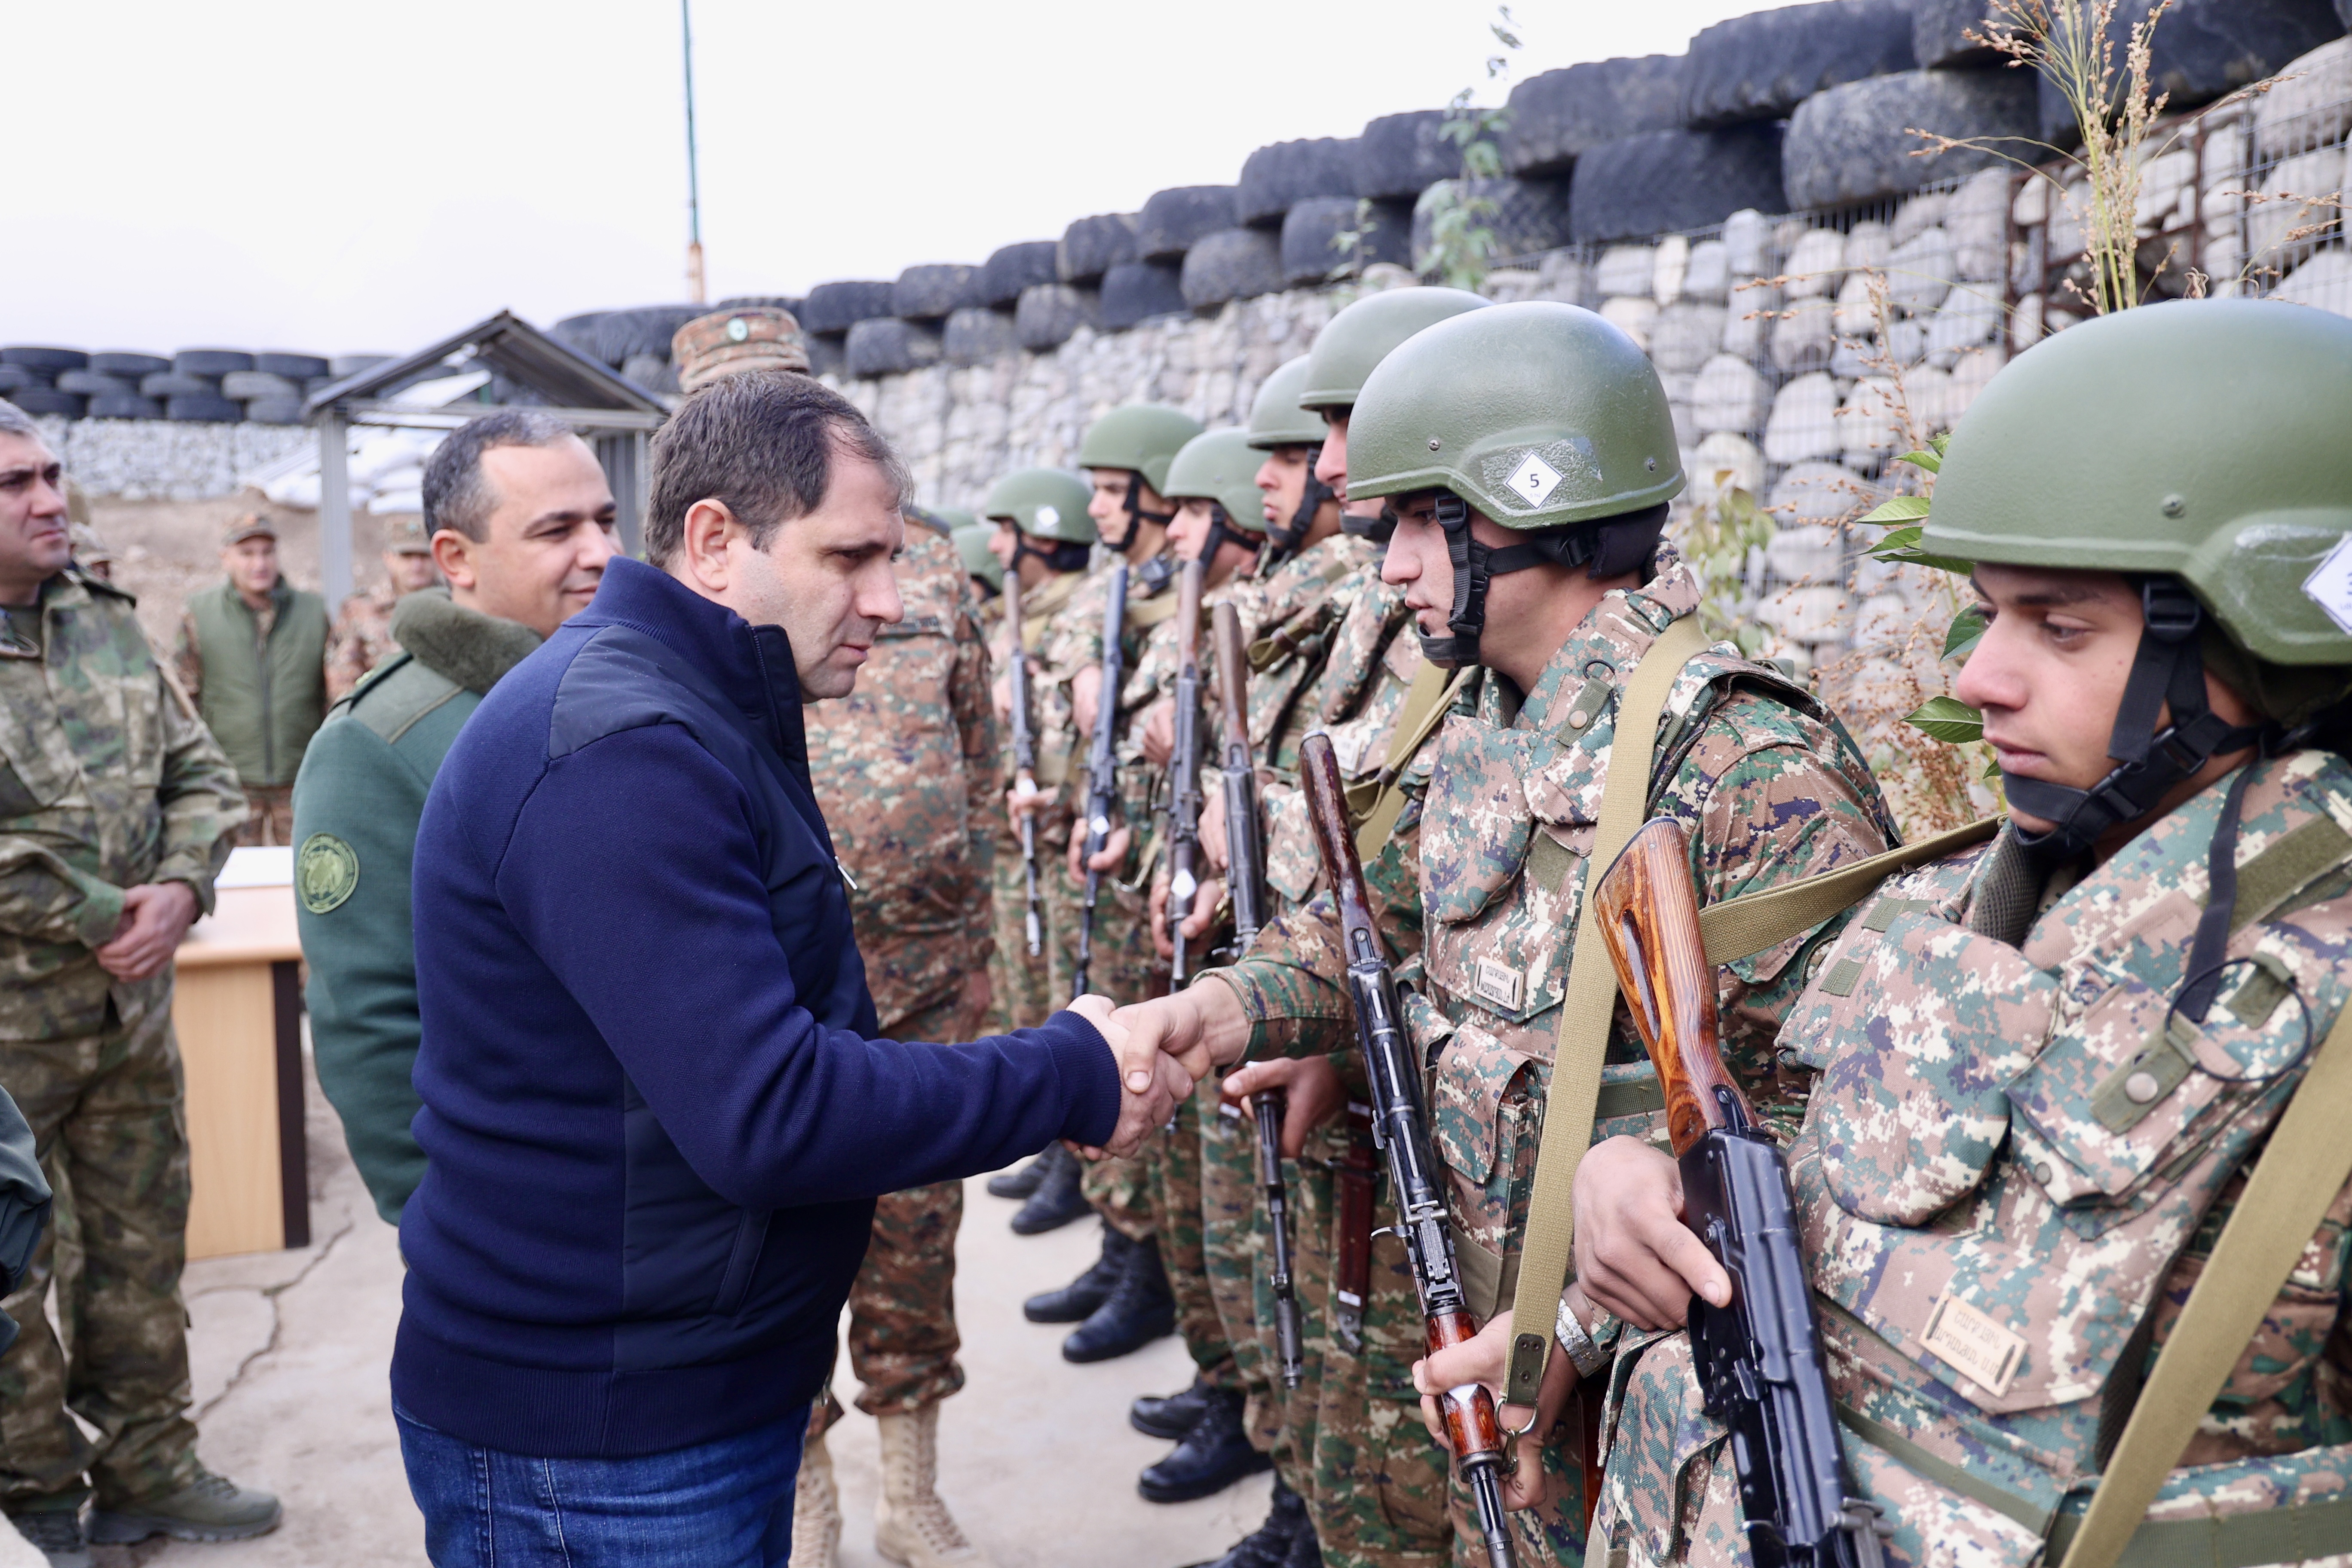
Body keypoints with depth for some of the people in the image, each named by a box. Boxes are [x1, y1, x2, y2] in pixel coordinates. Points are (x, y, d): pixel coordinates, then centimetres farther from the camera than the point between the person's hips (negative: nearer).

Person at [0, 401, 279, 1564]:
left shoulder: (105, 624, 8)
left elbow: (201, 777, 9)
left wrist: (177, 890, -8)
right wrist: (97, 917, -17)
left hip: (131, 1003, 6)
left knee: (143, 1247, 17)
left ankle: (145, 1470, 33)